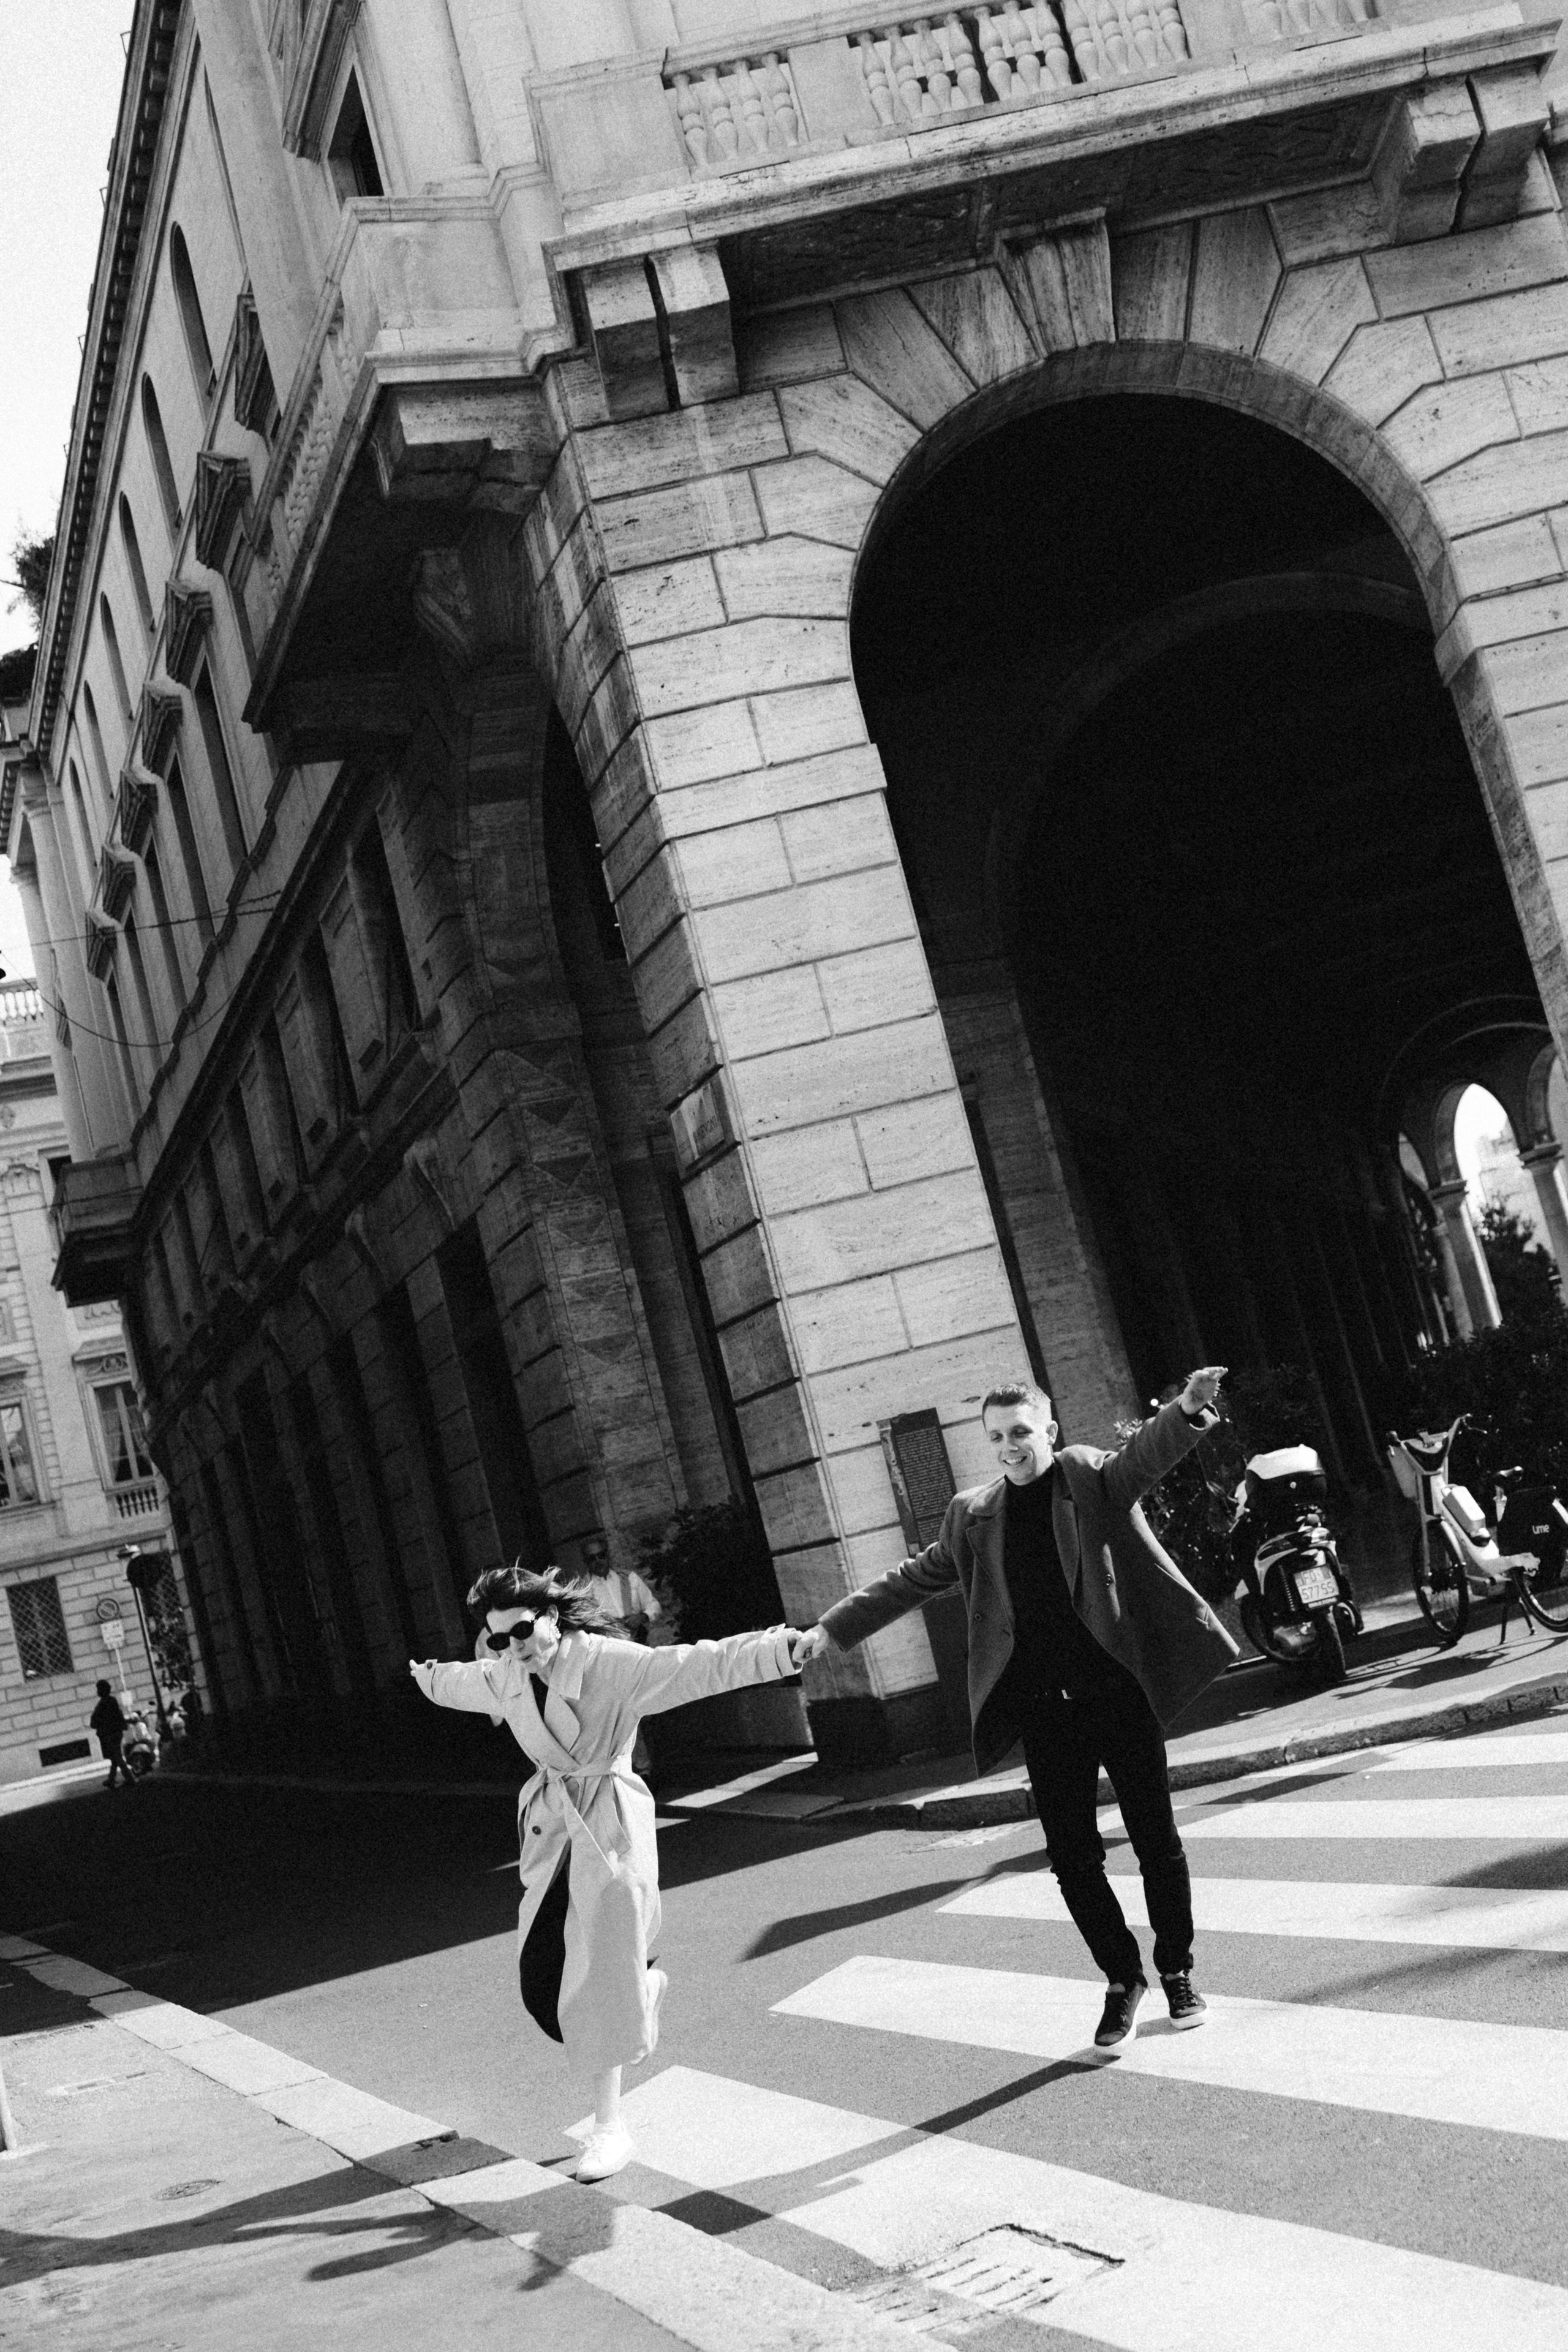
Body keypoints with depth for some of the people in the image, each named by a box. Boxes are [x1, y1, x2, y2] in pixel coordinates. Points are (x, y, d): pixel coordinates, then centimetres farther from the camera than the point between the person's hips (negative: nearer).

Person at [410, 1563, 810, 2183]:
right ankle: (644, 1985, 36)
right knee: (539, 1980, 3)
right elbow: (462, 1682, 28)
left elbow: (698, 1665, -29)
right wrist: (428, 1677, 49)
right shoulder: (504, 1676, 3)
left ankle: (610, 2128, 6)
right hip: (552, 1826, 6)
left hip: (608, 1826, -6)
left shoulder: (611, 1663, -18)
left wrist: (781, 1650, -41)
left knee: (601, 1981, -6)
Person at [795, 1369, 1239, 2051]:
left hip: (1118, 1696, -3)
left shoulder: (1093, 1478, -3)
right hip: (1045, 1713, 3)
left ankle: (1177, 1973, 26)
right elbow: (912, 1580, 12)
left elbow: (1146, 1455, -22)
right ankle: (1121, 1978, 23)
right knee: (1072, 1857, 4)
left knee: (1157, 1841, 7)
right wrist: (834, 1628, 8)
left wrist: (1187, 1409, -43)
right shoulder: (974, 1514, 7)